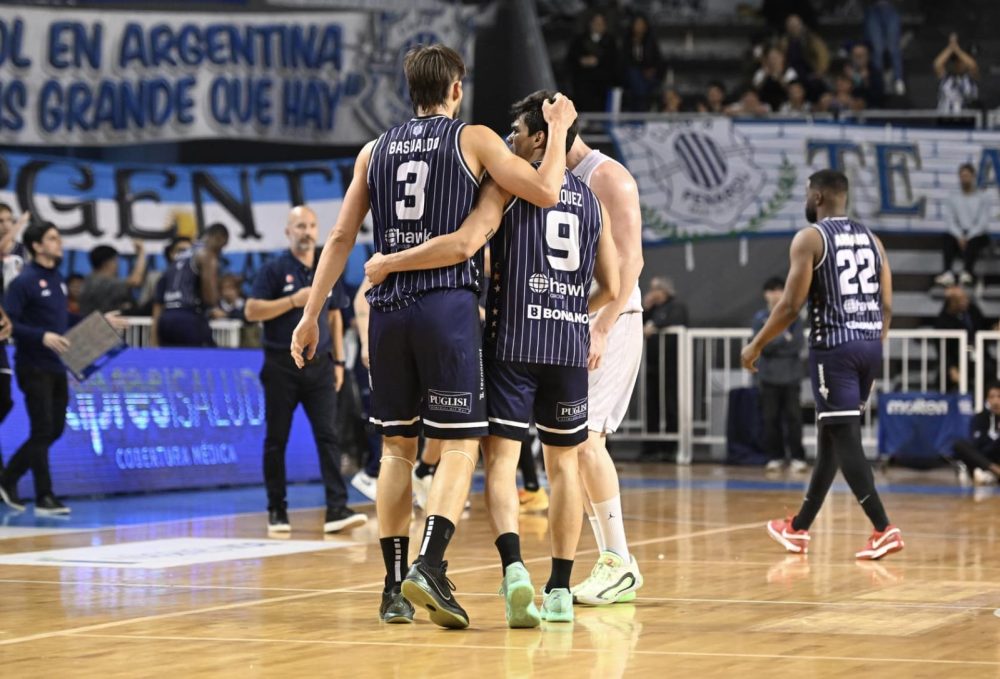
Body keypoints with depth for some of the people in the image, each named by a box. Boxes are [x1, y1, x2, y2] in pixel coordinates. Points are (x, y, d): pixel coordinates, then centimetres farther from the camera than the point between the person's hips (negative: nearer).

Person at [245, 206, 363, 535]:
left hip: (319, 365, 3)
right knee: (276, 439, 3)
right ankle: (276, 511, 13)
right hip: (281, 366, -3)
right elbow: (252, 311, -9)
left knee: (328, 436, -6)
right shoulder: (274, 270, -3)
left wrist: (338, 361, 11)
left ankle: (336, 510, -11)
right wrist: (293, 301, -18)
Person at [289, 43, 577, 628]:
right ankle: (429, 566, -21)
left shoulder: (375, 151, 14)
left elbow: (341, 238, 11)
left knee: (398, 448, 11)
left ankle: (395, 587, 10)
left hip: (388, 307, 4)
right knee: (459, 446, -2)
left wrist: (312, 314, 14)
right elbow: (546, 192, -6)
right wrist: (559, 127, 9)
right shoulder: (474, 139, 1)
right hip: (448, 305, -4)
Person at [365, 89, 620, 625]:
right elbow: (610, 287, 14)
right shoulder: (591, 199, 13)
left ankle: (514, 568, -24)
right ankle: (560, 589, 12)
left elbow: (464, 244, -18)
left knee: (501, 459, -3)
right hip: (570, 344, 4)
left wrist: (389, 264, -10)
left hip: (513, 340, -4)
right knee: (563, 463, 13)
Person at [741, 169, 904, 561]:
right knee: (829, 438, 16)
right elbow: (886, 306, 12)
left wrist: (756, 345, 1)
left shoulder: (810, 237, -6)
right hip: (870, 345, 7)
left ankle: (884, 531, -17)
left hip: (833, 346, -7)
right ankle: (798, 529, 26)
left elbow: (791, 305, -11)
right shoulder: (870, 239, 14)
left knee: (845, 441, -6)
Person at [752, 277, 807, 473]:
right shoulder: (760, 318, 5)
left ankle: (797, 457, 2)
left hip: (791, 375, -1)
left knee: (793, 417, -2)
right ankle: (775, 457, 10)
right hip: (769, 375, 1)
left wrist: (773, 345, -13)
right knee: (771, 418, 2)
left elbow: (798, 344, -7)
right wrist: (784, 339, -12)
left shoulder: (793, 316, 4)